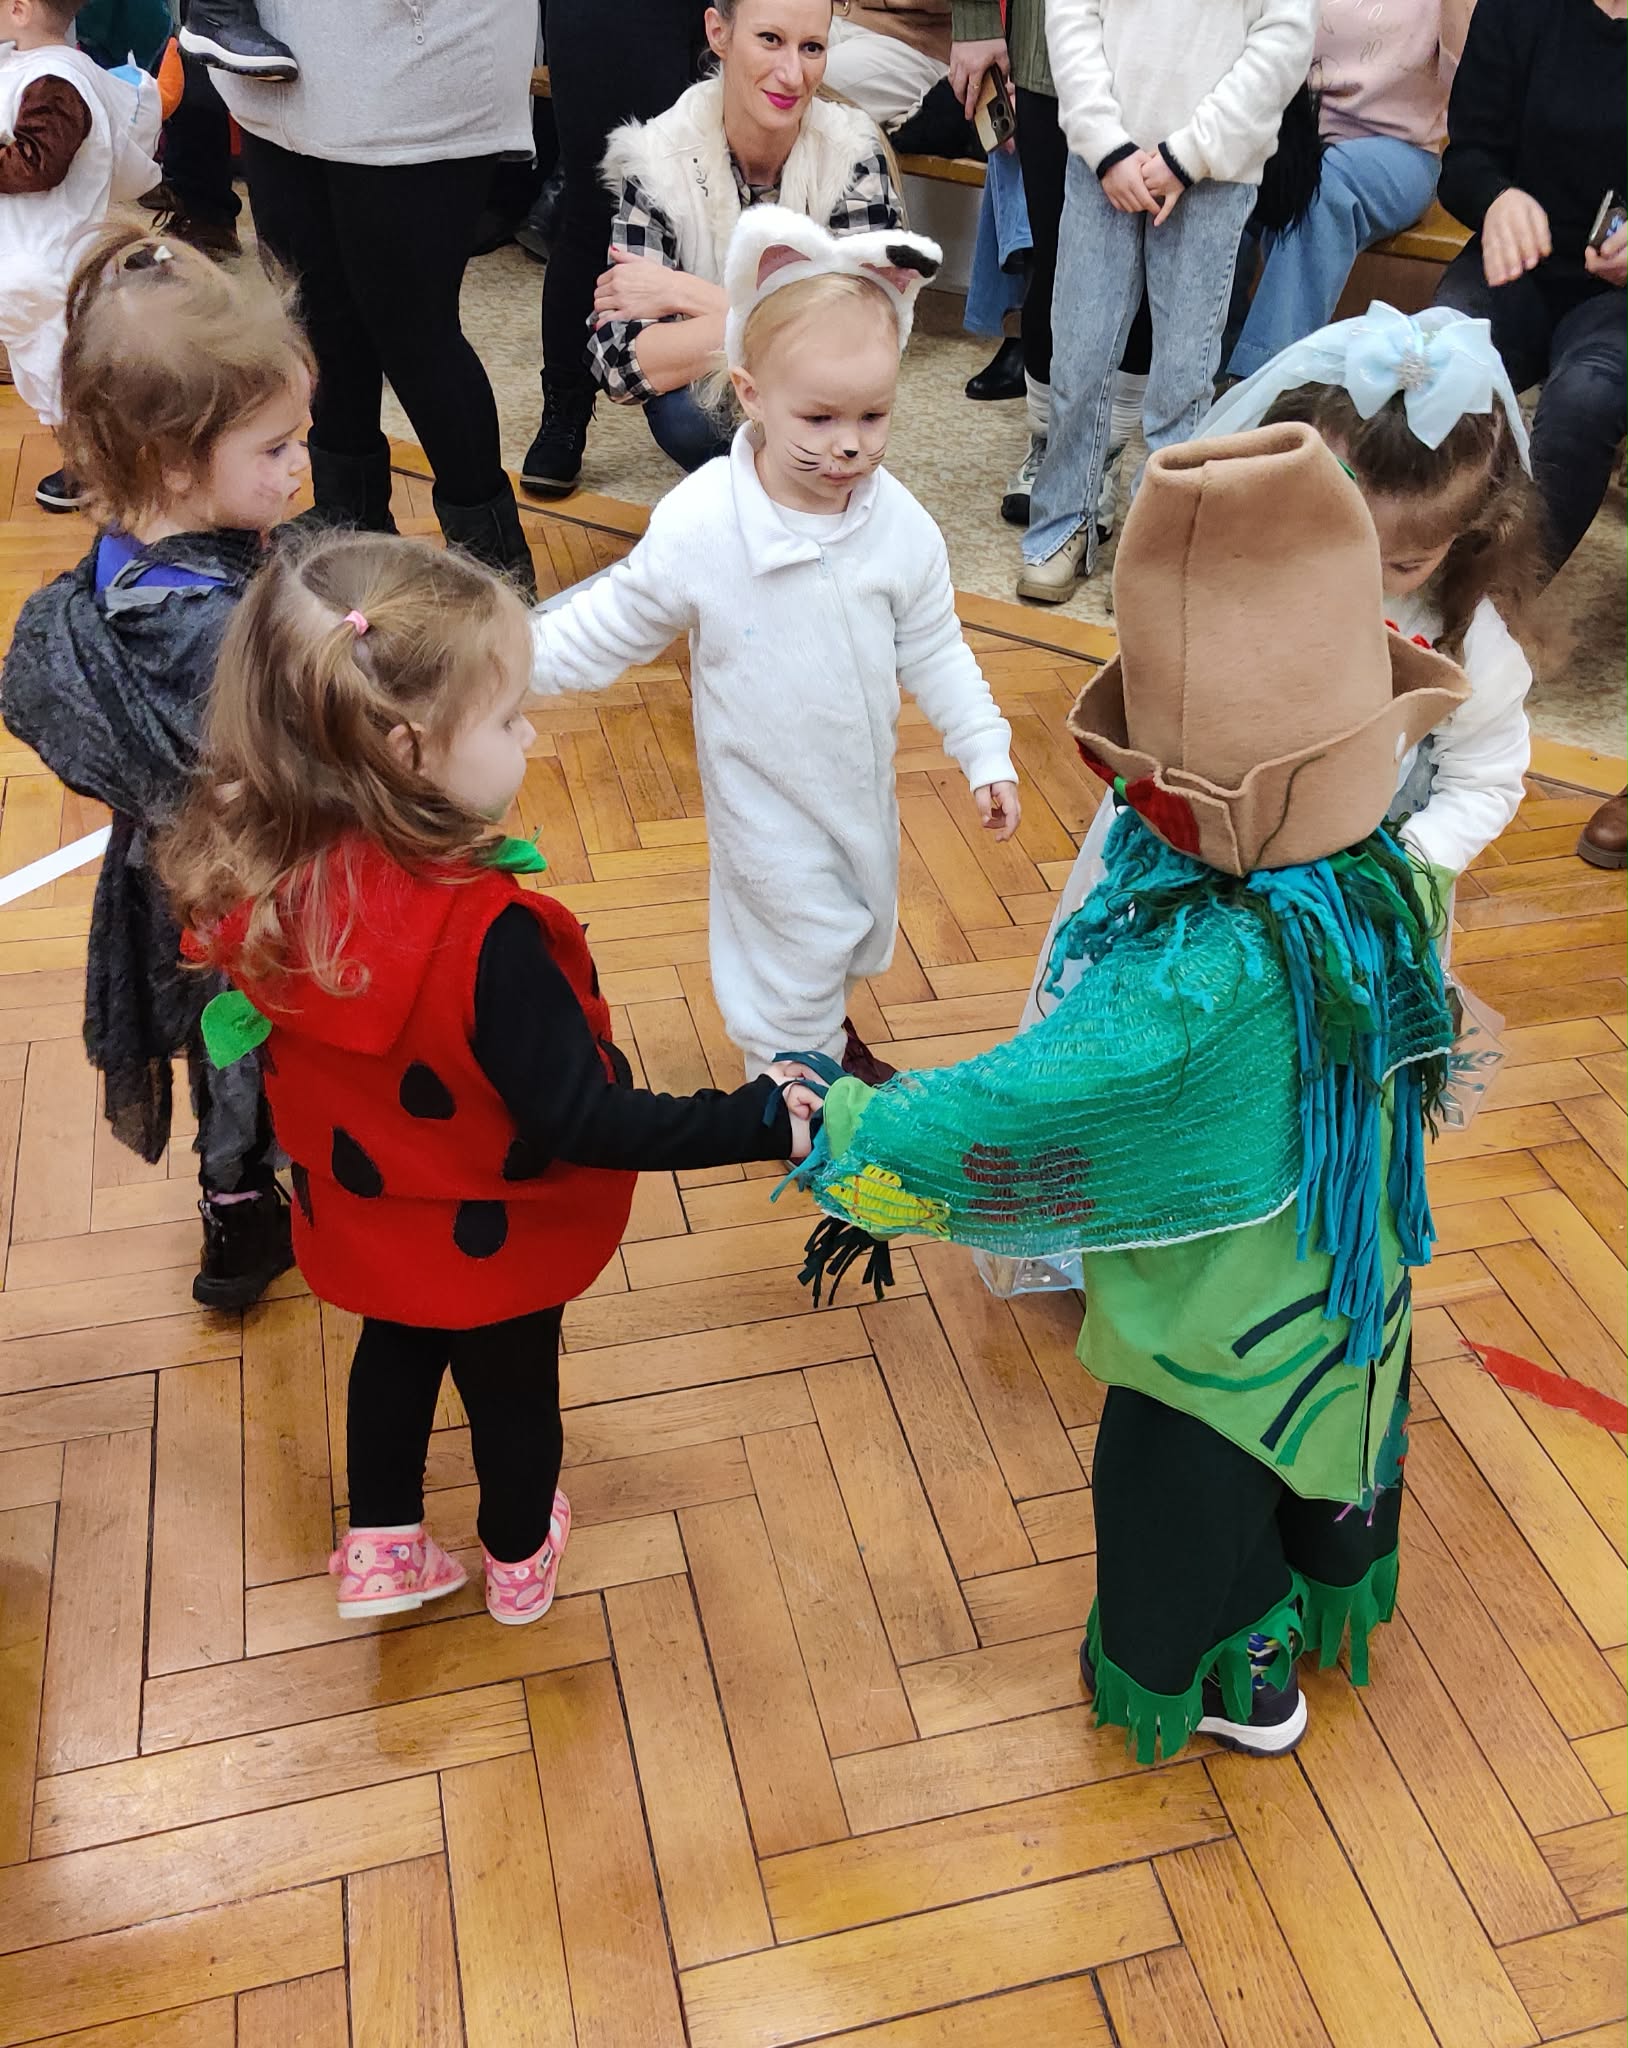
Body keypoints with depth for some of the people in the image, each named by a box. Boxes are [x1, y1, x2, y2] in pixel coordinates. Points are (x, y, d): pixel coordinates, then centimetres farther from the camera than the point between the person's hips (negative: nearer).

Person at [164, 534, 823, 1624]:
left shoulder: (255, 880, -21)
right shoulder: (485, 936, -40)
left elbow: (239, 1022, -2)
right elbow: (580, 1121, -34)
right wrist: (759, 1121, -28)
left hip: (358, 1216, 5)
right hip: (491, 1243, -4)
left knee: (395, 1355, 33)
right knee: (514, 1391, 25)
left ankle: (383, 1547, 52)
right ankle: (520, 1561, 52)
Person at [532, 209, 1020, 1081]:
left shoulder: (900, 525, -13)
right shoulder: (697, 525, -24)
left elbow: (934, 650, -1)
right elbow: (612, 625, -11)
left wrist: (985, 750, 0)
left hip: (862, 778, 5)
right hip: (768, 795, -4)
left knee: (859, 926, 23)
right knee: (797, 936, 5)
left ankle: (826, 1027, 52)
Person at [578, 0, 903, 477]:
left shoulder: (853, 155, -18)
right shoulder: (659, 162, -19)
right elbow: (619, 363, -28)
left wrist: (683, 293, -29)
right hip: (706, 408, 0)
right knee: (681, 411, -33)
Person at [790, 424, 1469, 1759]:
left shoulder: (1195, 986, -43)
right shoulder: (1391, 884, -21)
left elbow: (1021, 1109, -38)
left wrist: (862, 1161, -24)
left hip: (1216, 1340, -7)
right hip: (1356, 1299, 7)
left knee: (1191, 1523, 24)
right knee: (1326, 1461, 35)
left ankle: (1236, 1682, 52)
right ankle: (1321, 1604, 65)